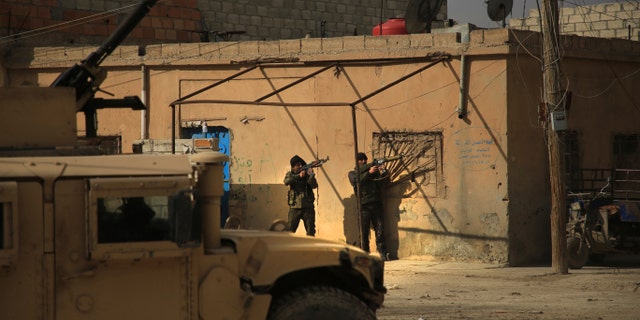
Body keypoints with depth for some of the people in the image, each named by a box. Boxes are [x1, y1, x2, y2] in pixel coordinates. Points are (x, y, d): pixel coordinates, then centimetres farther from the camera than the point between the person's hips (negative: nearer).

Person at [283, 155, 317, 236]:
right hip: (294, 207, 0)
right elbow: (286, 181, -16)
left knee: (310, 232, 1)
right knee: (290, 230, 1)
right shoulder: (290, 174, 7)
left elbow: (314, 186, -10)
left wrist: (311, 175, -27)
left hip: (308, 207, 0)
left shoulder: (307, 174, 5)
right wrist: (298, 176, -24)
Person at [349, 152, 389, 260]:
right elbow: (357, 181, -8)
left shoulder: (374, 171, 20)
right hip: (364, 206, -2)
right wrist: (369, 173, -15)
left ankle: (383, 254, -5)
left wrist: (382, 173, -9)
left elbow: (382, 183, 9)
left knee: (380, 230, -4)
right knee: (364, 231, -6)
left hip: (376, 205, 2)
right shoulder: (352, 173, 14)